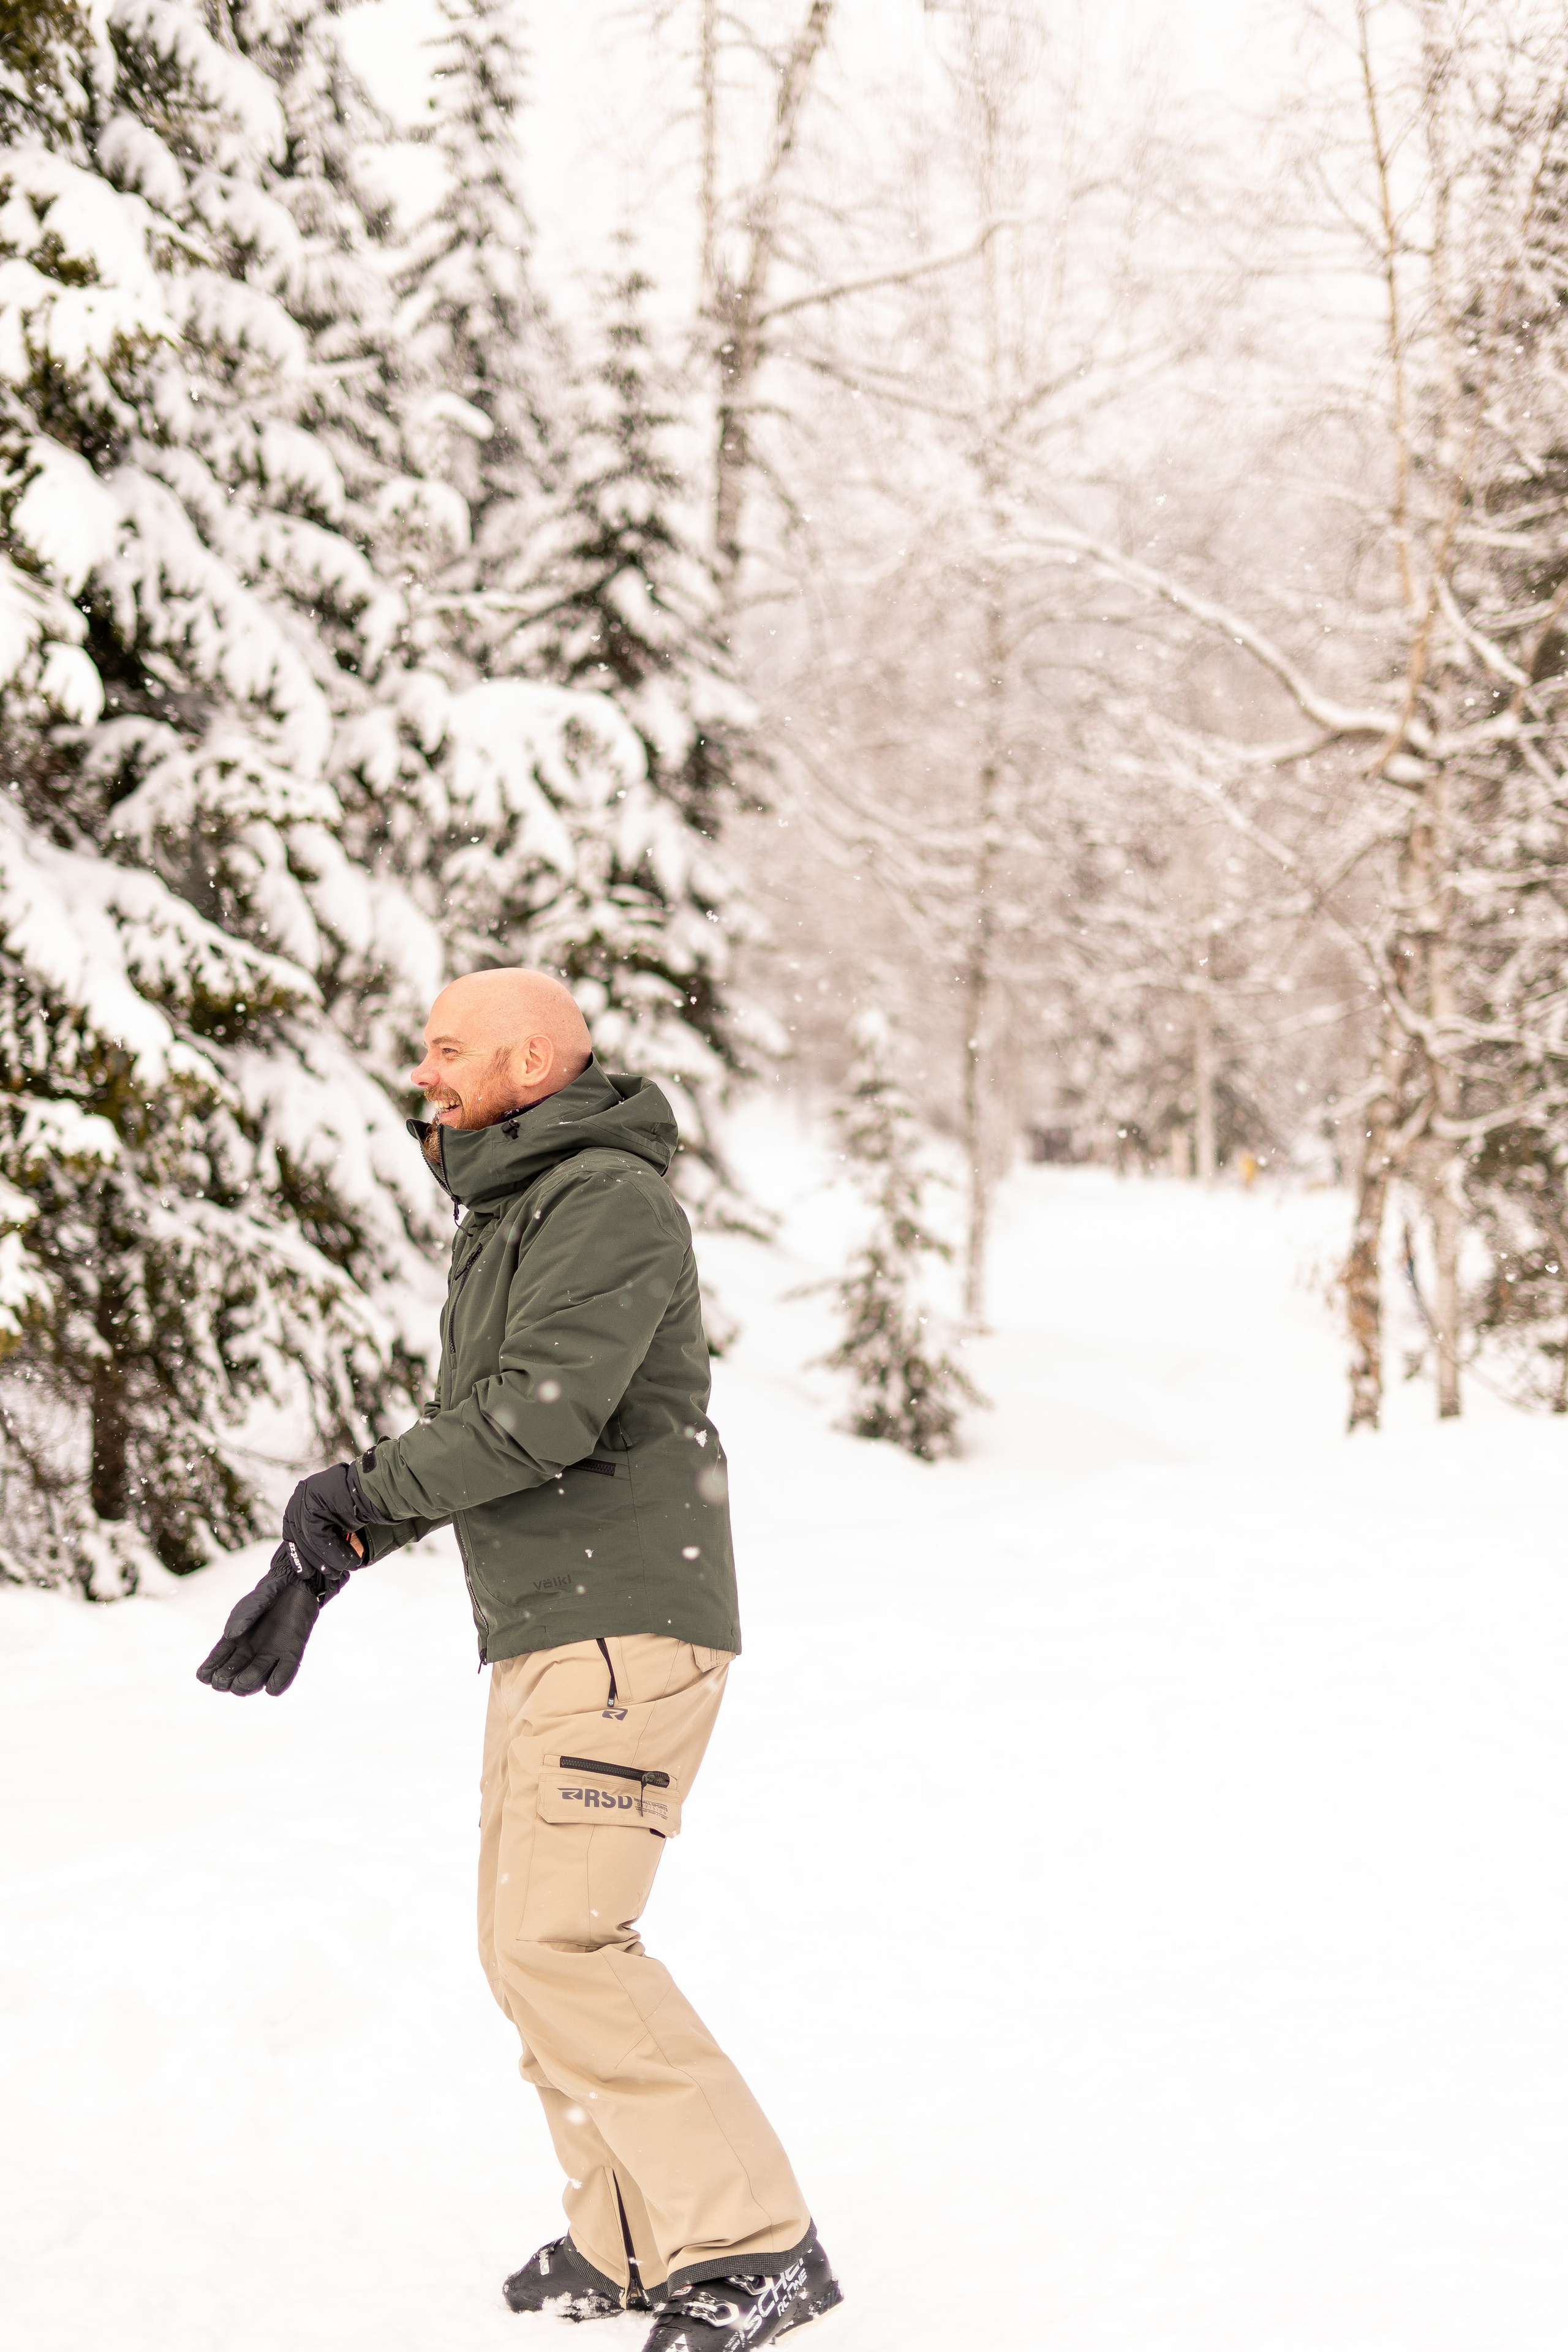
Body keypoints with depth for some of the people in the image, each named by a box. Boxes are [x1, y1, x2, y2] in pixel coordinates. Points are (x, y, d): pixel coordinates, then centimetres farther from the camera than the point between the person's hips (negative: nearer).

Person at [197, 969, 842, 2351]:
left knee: (560, 1945, -16)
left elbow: (541, 1409, -24)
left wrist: (358, 1497, -11)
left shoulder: (609, 1197, -13)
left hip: (626, 1631, -10)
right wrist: (317, 1573, 17)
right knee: (535, 1940, 12)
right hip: (550, 1637, 10)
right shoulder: (514, 1215, 20)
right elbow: (473, 1433, 25)